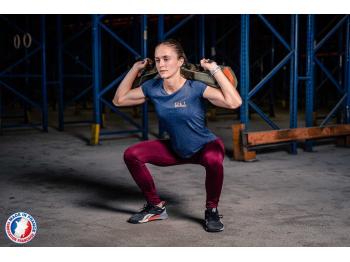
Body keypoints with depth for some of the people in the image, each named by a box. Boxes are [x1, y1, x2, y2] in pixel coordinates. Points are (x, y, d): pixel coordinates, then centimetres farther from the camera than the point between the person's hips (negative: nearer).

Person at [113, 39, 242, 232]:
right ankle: (156, 206, 5)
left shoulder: (195, 88, -25)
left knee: (213, 160, -41)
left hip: (205, 146, -4)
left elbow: (234, 102, -37)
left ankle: (212, 211, -11)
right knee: (132, 155, -14)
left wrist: (215, 69, -35)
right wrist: (135, 69, -4)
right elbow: (119, 100, 3)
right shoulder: (152, 88, -11)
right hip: (175, 150, 5)